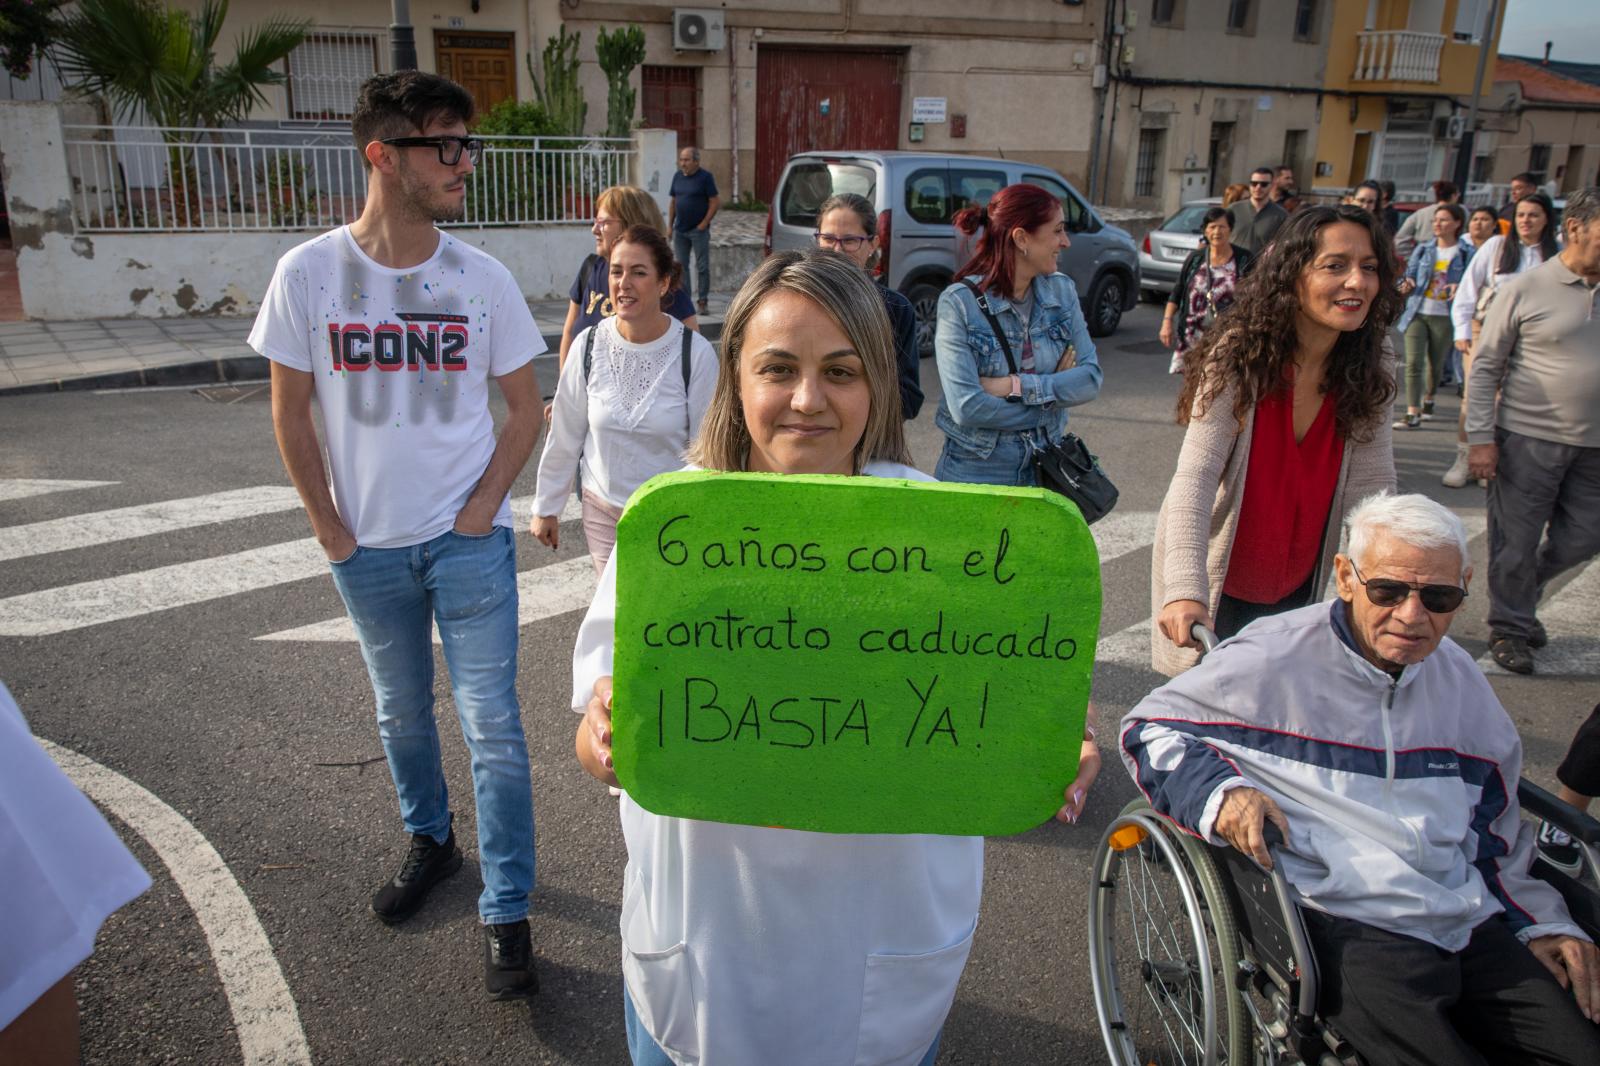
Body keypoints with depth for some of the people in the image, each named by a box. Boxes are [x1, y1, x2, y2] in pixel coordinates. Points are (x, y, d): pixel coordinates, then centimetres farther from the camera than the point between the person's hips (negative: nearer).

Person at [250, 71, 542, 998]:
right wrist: (330, 529, -1)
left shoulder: (484, 279, -6)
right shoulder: (309, 273, -7)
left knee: (493, 726, -1)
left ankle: (506, 912, 13)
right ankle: (431, 843, 43)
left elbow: (526, 409, 2)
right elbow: (291, 412, 0)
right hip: (367, 546, 1)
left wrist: (482, 507, -6)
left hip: (468, 539, -1)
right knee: (402, 714, 19)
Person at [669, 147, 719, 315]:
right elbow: (672, 202, 14)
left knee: (702, 267, -1)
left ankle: (701, 301, 6)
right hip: (680, 230, 5)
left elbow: (715, 202, -10)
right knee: (680, 265, 9)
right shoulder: (677, 176, 9)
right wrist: (670, 225, 9)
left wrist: (704, 223, -14)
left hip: (698, 230, -5)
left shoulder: (705, 177, -7)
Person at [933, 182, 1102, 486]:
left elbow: (1091, 377, -6)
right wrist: (1053, 394, -13)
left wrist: (1016, 386, -19)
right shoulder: (959, 302, -15)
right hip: (976, 472, -4)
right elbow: (966, 407, -22)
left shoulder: (1062, 290, 0)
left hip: (1045, 469, 4)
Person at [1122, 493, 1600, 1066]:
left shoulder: (1461, 680, 15)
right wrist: (1219, 790, -15)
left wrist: (1543, 922, 18)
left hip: (1471, 924, 7)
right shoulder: (1275, 659, -6)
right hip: (1342, 926, -6)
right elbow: (1148, 727, 2)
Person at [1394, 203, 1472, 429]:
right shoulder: (1423, 249, 8)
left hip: (1445, 316, -1)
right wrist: (1406, 284, -13)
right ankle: (1413, 413, -13)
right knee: (1413, 363, -11)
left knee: (1436, 364, 13)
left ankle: (1428, 400, 39)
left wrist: (1460, 287, -21)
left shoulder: (1466, 253, 0)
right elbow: (1409, 274, 10)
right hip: (1417, 312, 1)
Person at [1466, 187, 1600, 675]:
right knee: (1516, 541, 4)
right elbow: (1485, 366, -4)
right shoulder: (1526, 290, -6)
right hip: (1528, 438, -4)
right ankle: (1510, 627, 22)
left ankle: (1522, 591, 36)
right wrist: (1480, 437, -10)